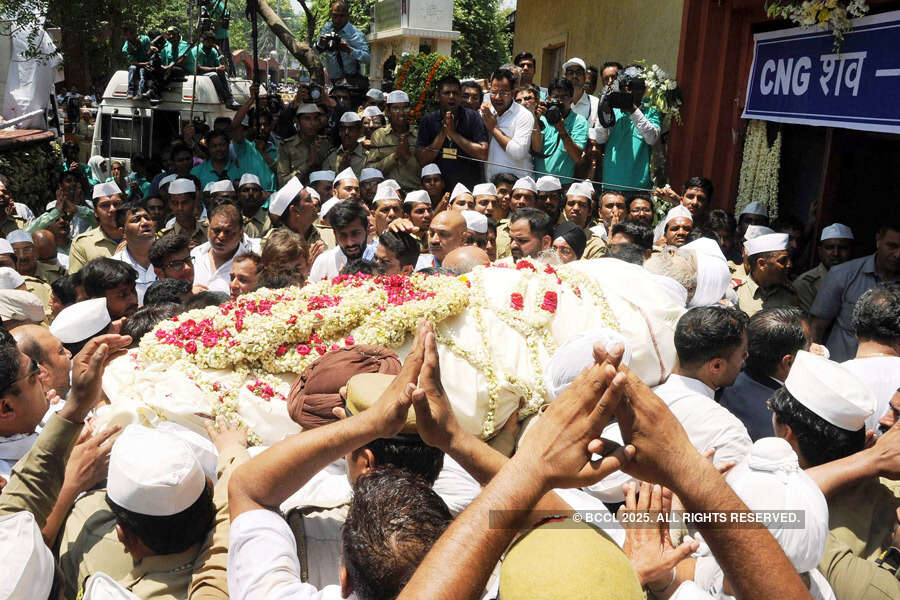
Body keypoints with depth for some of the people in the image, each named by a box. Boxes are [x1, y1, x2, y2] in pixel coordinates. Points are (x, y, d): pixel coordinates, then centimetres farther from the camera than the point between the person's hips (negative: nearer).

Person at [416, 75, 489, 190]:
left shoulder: (472, 117, 2)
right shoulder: (427, 120, 7)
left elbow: (483, 155, -8)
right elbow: (422, 160, 0)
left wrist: (453, 133, -10)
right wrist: (442, 133, -9)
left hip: (469, 187, -1)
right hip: (437, 188, 1)